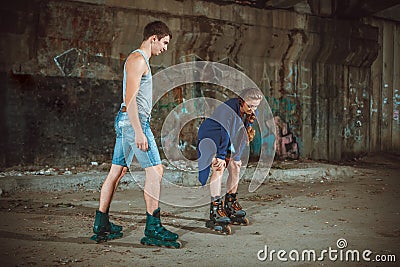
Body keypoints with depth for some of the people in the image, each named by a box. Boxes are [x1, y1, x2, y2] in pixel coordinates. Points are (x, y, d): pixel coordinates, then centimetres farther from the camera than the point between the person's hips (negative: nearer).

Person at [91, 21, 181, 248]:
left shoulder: (141, 60, 23)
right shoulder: (137, 59, -10)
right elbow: (130, 98, -18)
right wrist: (139, 132, -23)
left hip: (127, 121, 11)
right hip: (134, 121, -11)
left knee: (117, 171, 10)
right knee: (156, 170, -10)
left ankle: (101, 225, 15)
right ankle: (153, 229, -7)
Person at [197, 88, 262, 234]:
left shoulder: (252, 113, -9)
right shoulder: (228, 109, -33)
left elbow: (243, 137, -2)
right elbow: (225, 133, -30)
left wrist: (236, 156, -1)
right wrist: (221, 156, -25)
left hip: (228, 141, 8)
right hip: (211, 137, -8)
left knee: (235, 168, 2)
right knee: (219, 167, -23)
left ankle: (230, 206, 17)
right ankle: (215, 213, -25)